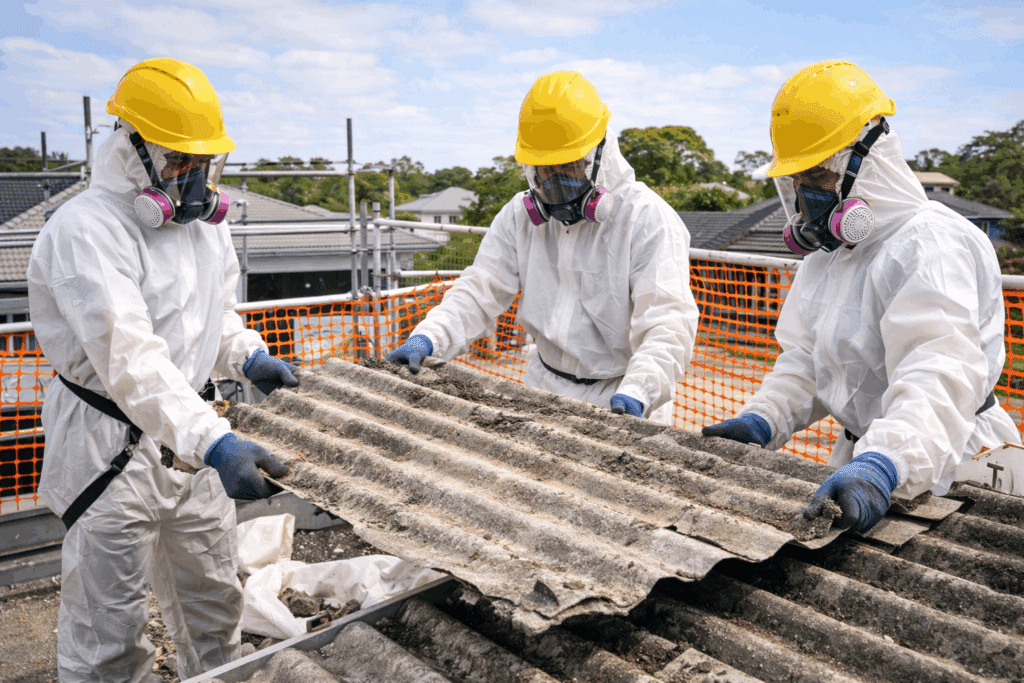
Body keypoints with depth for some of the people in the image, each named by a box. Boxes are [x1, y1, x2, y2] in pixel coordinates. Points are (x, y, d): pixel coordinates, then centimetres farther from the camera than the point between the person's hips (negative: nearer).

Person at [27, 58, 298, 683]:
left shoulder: (204, 221, 5)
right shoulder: (86, 232, -22)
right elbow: (130, 359, -34)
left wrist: (247, 356, -3)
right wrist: (214, 442, -45)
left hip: (192, 432, 8)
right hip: (113, 442, -7)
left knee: (213, 595, 23)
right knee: (110, 629, 6)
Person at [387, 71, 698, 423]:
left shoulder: (648, 219, -11)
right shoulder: (521, 216, 6)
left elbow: (667, 321, -19)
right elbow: (480, 291, 2)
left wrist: (636, 392, -35)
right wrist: (428, 338, -16)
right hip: (545, 383, 4)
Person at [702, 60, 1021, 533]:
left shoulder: (932, 248, -18)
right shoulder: (826, 253, 11)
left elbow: (938, 382, -32)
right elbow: (806, 360, 13)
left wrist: (880, 469, -45)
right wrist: (760, 422, -3)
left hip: (941, 475, -6)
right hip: (864, 457, 6)